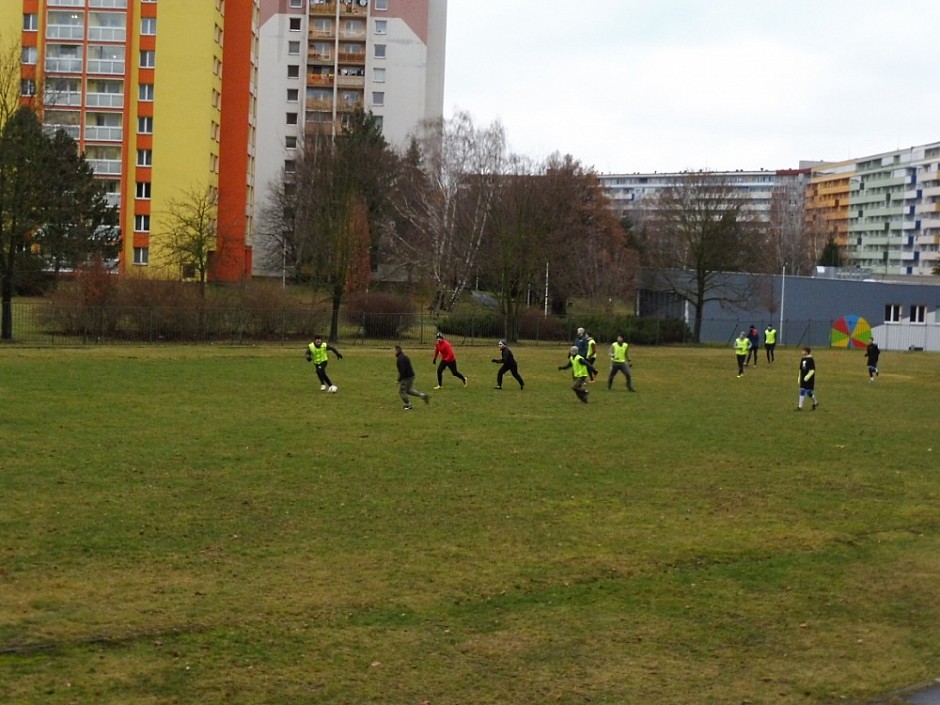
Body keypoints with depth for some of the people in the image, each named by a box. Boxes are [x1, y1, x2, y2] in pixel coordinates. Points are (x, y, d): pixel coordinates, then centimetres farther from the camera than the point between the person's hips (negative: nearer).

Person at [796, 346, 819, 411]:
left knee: (809, 392, -2)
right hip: (803, 379, 7)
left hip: (809, 379, -7)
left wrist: (807, 376, -25)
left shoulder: (810, 360, -14)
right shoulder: (802, 359, 9)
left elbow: (812, 370, -18)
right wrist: (799, 377, 17)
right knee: (802, 392, 7)